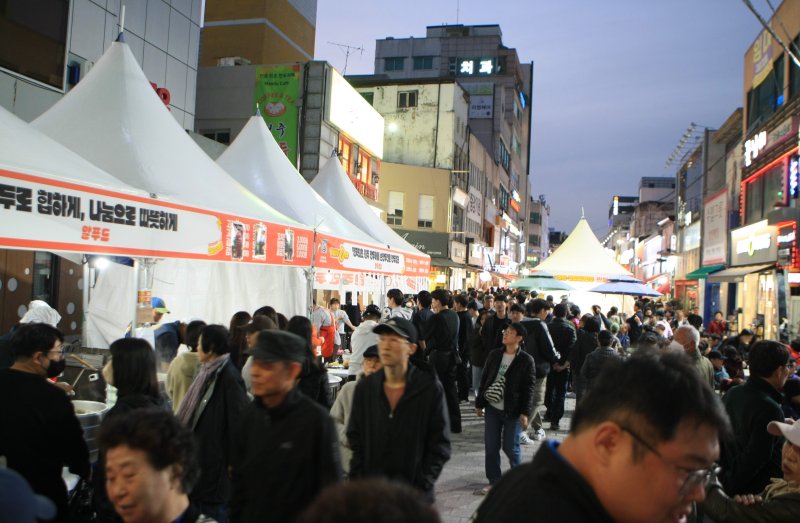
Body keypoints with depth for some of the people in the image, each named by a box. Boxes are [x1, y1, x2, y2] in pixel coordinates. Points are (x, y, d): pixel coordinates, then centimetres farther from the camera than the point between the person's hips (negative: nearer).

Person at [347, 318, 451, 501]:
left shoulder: (431, 388, -6)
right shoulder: (365, 388, 3)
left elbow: (440, 446, -3)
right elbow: (355, 440, 8)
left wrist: (420, 486, -10)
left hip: (414, 493, -2)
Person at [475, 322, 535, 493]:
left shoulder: (526, 360, -8)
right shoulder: (494, 355, 5)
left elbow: (529, 388, -9)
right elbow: (484, 379, 9)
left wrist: (525, 412, -14)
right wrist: (479, 403, 8)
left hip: (513, 411, -4)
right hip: (492, 408, 4)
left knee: (510, 447, 3)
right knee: (491, 446, 6)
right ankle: (494, 480, 20)